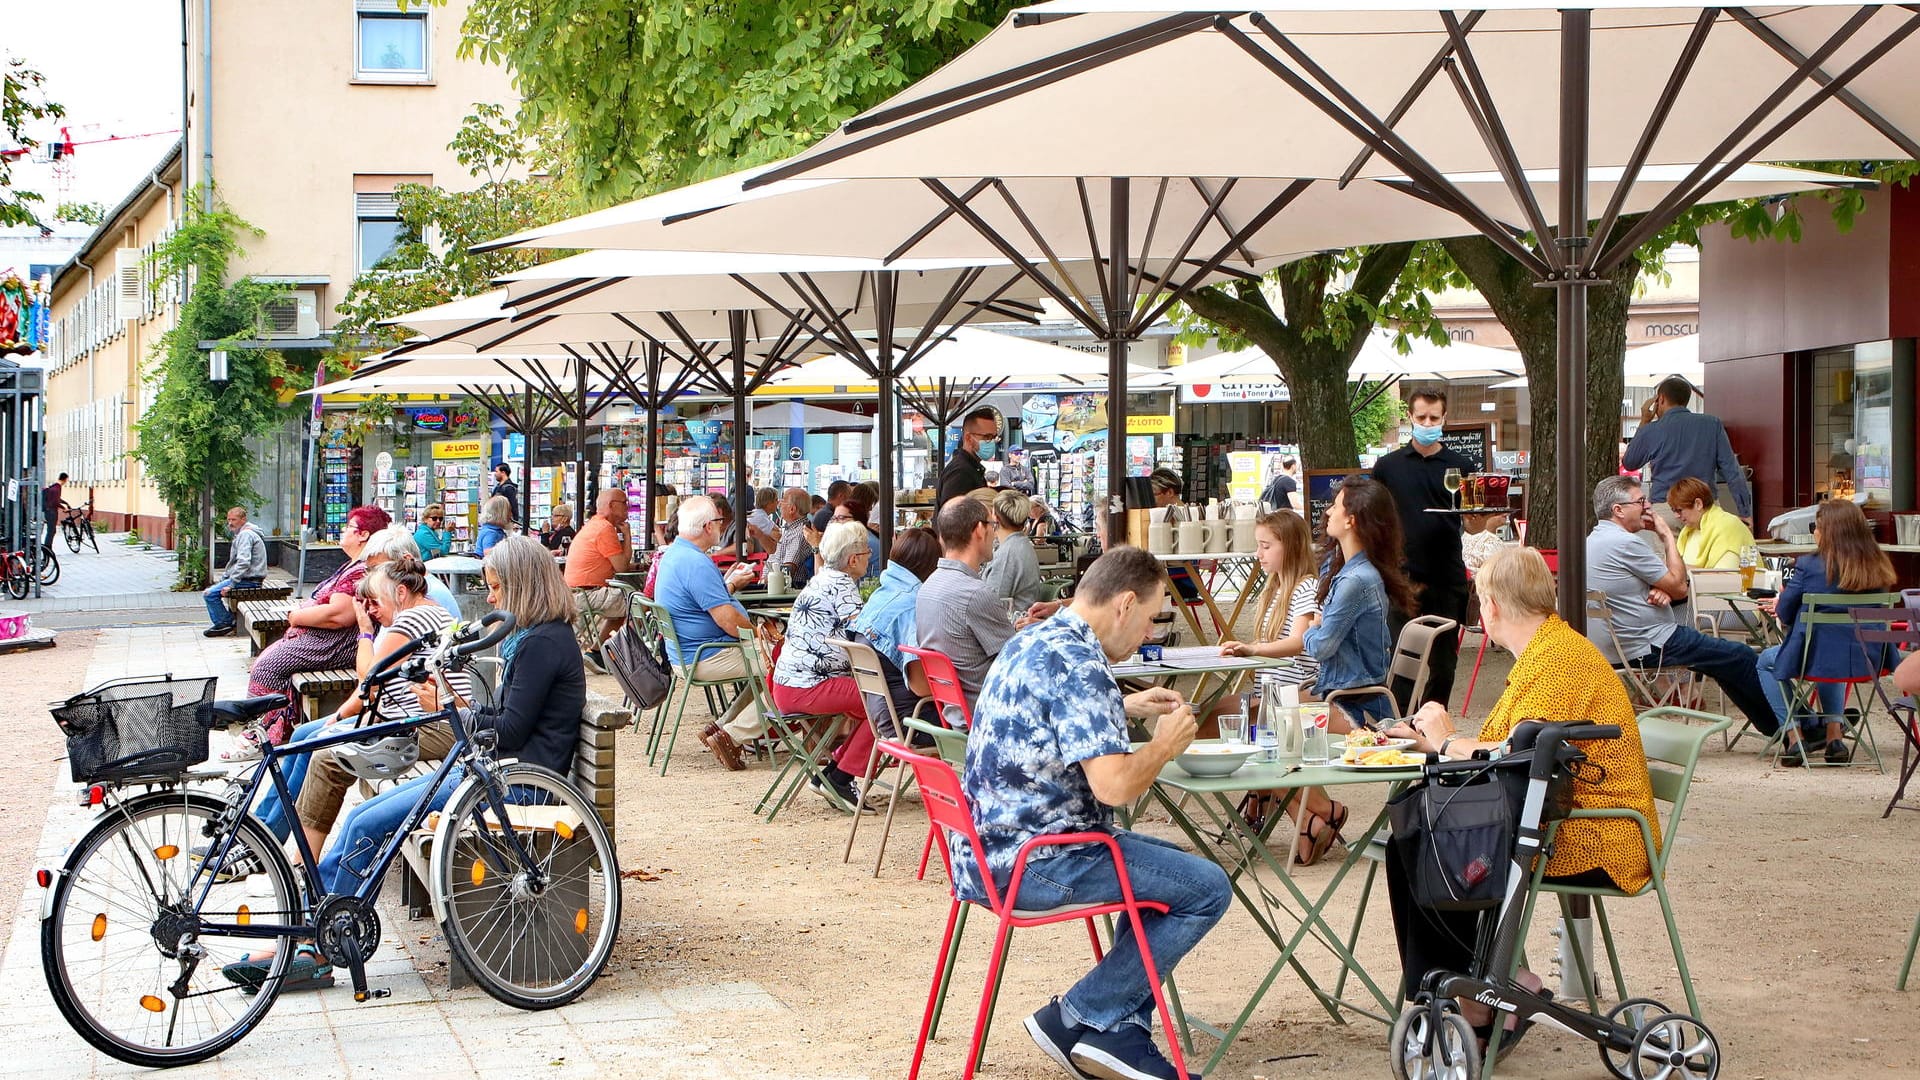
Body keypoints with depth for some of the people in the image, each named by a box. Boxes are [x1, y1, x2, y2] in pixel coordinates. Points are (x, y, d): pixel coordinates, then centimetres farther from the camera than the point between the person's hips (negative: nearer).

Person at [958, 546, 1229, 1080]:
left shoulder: (1031, 640, 13)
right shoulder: (1080, 664, -20)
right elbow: (1114, 785, -27)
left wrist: (1127, 708, 22)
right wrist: (1166, 742, -7)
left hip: (988, 847, 11)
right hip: (1032, 863, -11)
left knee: (1172, 865, 25)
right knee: (1207, 889, -6)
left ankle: (1123, 1032, 16)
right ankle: (1077, 1017, 0)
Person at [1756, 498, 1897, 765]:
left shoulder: (1809, 566, -16)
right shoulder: (1878, 568, -2)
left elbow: (1784, 614, -5)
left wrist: (1781, 603, 20)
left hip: (1816, 658, -5)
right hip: (1866, 661, 5)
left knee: (1766, 661, 27)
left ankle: (1796, 736, 20)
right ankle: (1834, 733, 31)